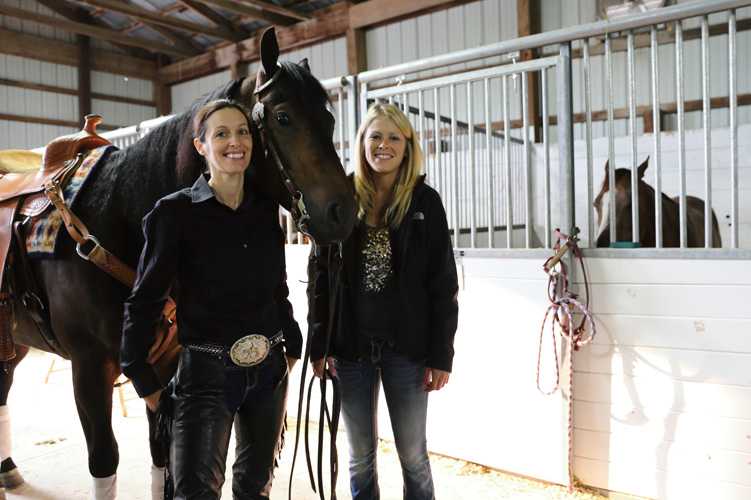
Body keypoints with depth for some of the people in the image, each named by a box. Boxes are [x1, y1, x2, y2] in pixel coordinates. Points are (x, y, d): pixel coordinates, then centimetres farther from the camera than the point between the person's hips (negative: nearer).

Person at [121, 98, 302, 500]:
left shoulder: (267, 209, 3)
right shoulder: (175, 212, -10)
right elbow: (145, 301, -7)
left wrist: (292, 345, 16)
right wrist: (144, 380, -5)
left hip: (269, 369, 5)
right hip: (206, 374, -4)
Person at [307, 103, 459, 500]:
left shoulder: (425, 202, -1)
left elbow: (444, 284, -2)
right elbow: (319, 277, 2)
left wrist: (441, 354, -6)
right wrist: (319, 346, -3)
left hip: (407, 346, -1)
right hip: (350, 346, 2)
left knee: (413, 456, 10)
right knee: (360, 456, 15)